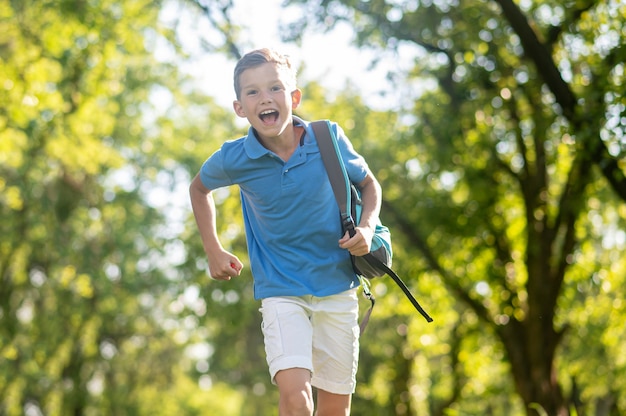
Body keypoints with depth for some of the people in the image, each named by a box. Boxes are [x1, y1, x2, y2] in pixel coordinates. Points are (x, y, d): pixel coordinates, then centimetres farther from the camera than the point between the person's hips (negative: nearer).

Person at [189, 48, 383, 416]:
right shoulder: (234, 159, -11)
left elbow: (368, 184, 9)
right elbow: (199, 188, 13)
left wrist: (367, 227, -10)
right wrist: (214, 252, 8)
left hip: (337, 288, 2)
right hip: (281, 292, -2)